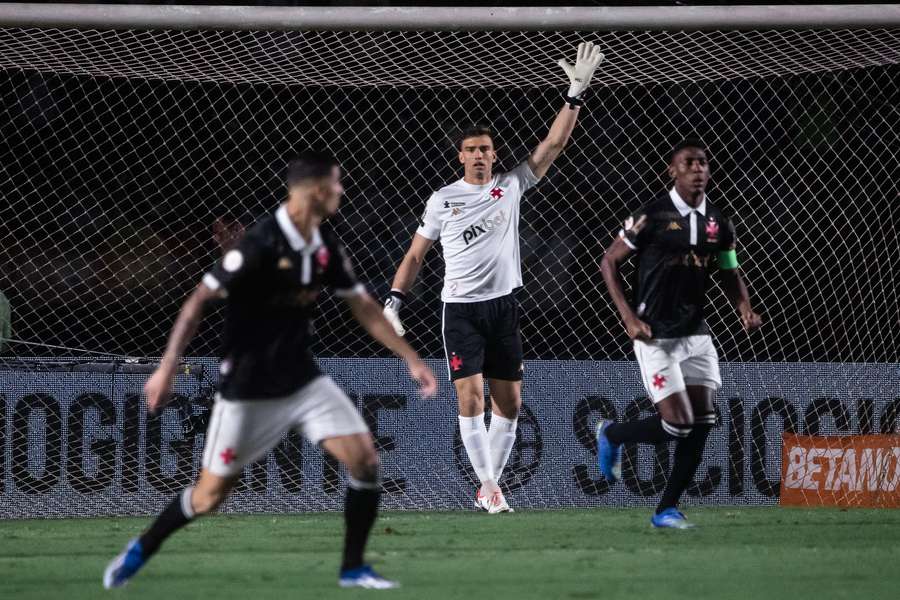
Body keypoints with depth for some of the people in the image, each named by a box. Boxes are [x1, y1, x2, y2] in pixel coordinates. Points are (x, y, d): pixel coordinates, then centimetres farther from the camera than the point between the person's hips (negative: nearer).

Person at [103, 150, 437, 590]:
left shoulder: (326, 247, -1)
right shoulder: (261, 243, -23)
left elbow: (363, 307, 11)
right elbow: (199, 300, -19)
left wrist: (411, 359, 8)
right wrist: (167, 368, -23)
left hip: (303, 380, 6)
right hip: (248, 389, -6)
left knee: (364, 458, -8)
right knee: (210, 495, 1)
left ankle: (353, 569, 5)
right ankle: (140, 551, 26)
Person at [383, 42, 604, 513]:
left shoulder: (512, 186, 4)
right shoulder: (442, 199, 3)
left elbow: (553, 144, 0)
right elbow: (415, 255, 9)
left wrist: (576, 94, -9)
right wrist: (394, 300, -1)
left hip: (503, 306, 2)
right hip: (460, 309, -2)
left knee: (509, 404, 2)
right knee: (471, 398, -13)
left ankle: (488, 487, 12)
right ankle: (489, 486, -11)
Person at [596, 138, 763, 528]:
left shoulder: (718, 222, 6)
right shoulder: (652, 216, -11)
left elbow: (731, 273, 18)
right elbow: (609, 262, -5)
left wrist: (745, 309, -3)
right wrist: (629, 318, -13)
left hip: (695, 332, 6)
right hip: (655, 335, -6)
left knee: (702, 423, -2)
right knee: (677, 424, -12)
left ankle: (667, 509, 8)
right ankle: (611, 435, 18)